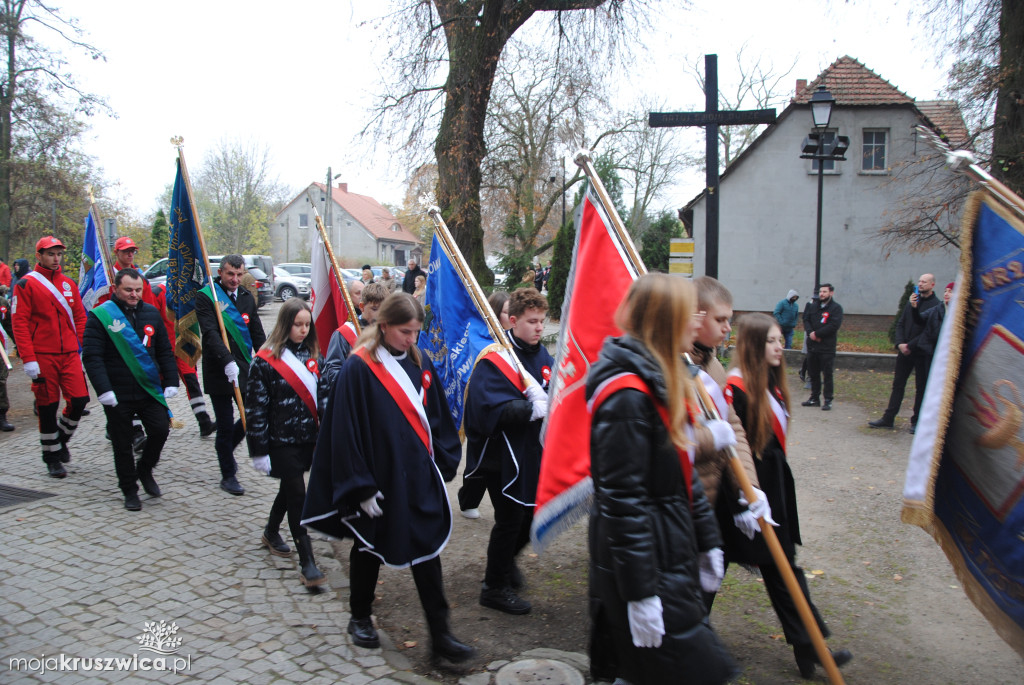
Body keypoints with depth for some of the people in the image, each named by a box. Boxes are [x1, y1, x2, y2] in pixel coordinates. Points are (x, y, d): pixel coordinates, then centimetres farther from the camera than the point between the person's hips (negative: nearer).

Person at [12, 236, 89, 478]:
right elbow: (20, 324, -7)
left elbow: (80, 319, 14)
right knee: (48, 406, 4)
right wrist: (28, 359, -14)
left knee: (80, 399, -4)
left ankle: (62, 438, 25)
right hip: (42, 356, -4)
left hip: (70, 354, 4)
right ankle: (52, 457, 19)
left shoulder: (69, 284, 12)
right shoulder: (26, 284, -3)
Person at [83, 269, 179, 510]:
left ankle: (145, 469, 24)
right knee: (122, 444, 6)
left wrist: (171, 382, 4)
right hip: (117, 394, -3)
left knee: (160, 430, -4)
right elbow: (92, 356, -11)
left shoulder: (151, 313, 8)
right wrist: (103, 390, -19)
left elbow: (165, 351, 12)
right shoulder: (100, 315, -6)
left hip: (150, 389, 3)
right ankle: (130, 490, 21)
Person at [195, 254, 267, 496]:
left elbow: (257, 334, 14)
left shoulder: (247, 297, 11)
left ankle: (226, 446, 36)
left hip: (244, 367, 5)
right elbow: (210, 333, -19)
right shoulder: (205, 297, -7)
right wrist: (227, 361, -31)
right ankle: (228, 476, 17)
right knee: (225, 425, 2)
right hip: (219, 372, -5)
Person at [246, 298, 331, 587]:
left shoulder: (312, 355, 5)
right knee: (297, 495, -6)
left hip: (307, 437, 6)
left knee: (289, 487, 20)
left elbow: (323, 394, 9)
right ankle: (307, 563, 1)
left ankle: (271, 533, 45)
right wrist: (259, 451, -12)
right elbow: (255, 408, -12)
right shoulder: (265, 360, -13)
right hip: (281, 441, -6)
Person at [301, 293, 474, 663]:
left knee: (426, 551, 6)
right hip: (377, 477, -4)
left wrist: (443, 465, 6)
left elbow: (436, 419, 11)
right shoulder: (359, 368, -13)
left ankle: (440, 635, 14)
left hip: (418, 478, 4)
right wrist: (361, 487, -14)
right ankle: (360, 618, 38)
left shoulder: (419, 364, 3)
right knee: (369, 549, 16)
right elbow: (346, 431, -14)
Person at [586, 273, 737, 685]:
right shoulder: (627, 396, -22)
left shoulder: (664, 383, 10)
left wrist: (707, 541, 18)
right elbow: (623, 499, -24)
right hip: (644, 560, -9)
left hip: (672, 554, 9)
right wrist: (640, 593, -21)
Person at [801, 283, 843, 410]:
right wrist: (810, 332, -11)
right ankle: (814, 398, 22)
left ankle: (828, 400, 5)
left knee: (827, 375, -2)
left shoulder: (836, 308, -4)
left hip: (827, 348, -5)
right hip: (812, 346, 6)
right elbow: (806, 319, 7)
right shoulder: (814, 306, 13)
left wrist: (817, 334, -15)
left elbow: (834, 325, -14)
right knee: (813, 373, 12)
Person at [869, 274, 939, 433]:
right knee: (897, 385, 8)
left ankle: (916, 421, 14)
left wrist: (910, 345, -16)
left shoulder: (936, 305, -8)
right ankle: (888, 419, 12)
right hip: (905, 350, 6)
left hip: (922, 352, -6)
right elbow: (900, 324, 12)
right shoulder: (912, 301, 11)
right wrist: (900, 343, -2)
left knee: (921, 387, 5)